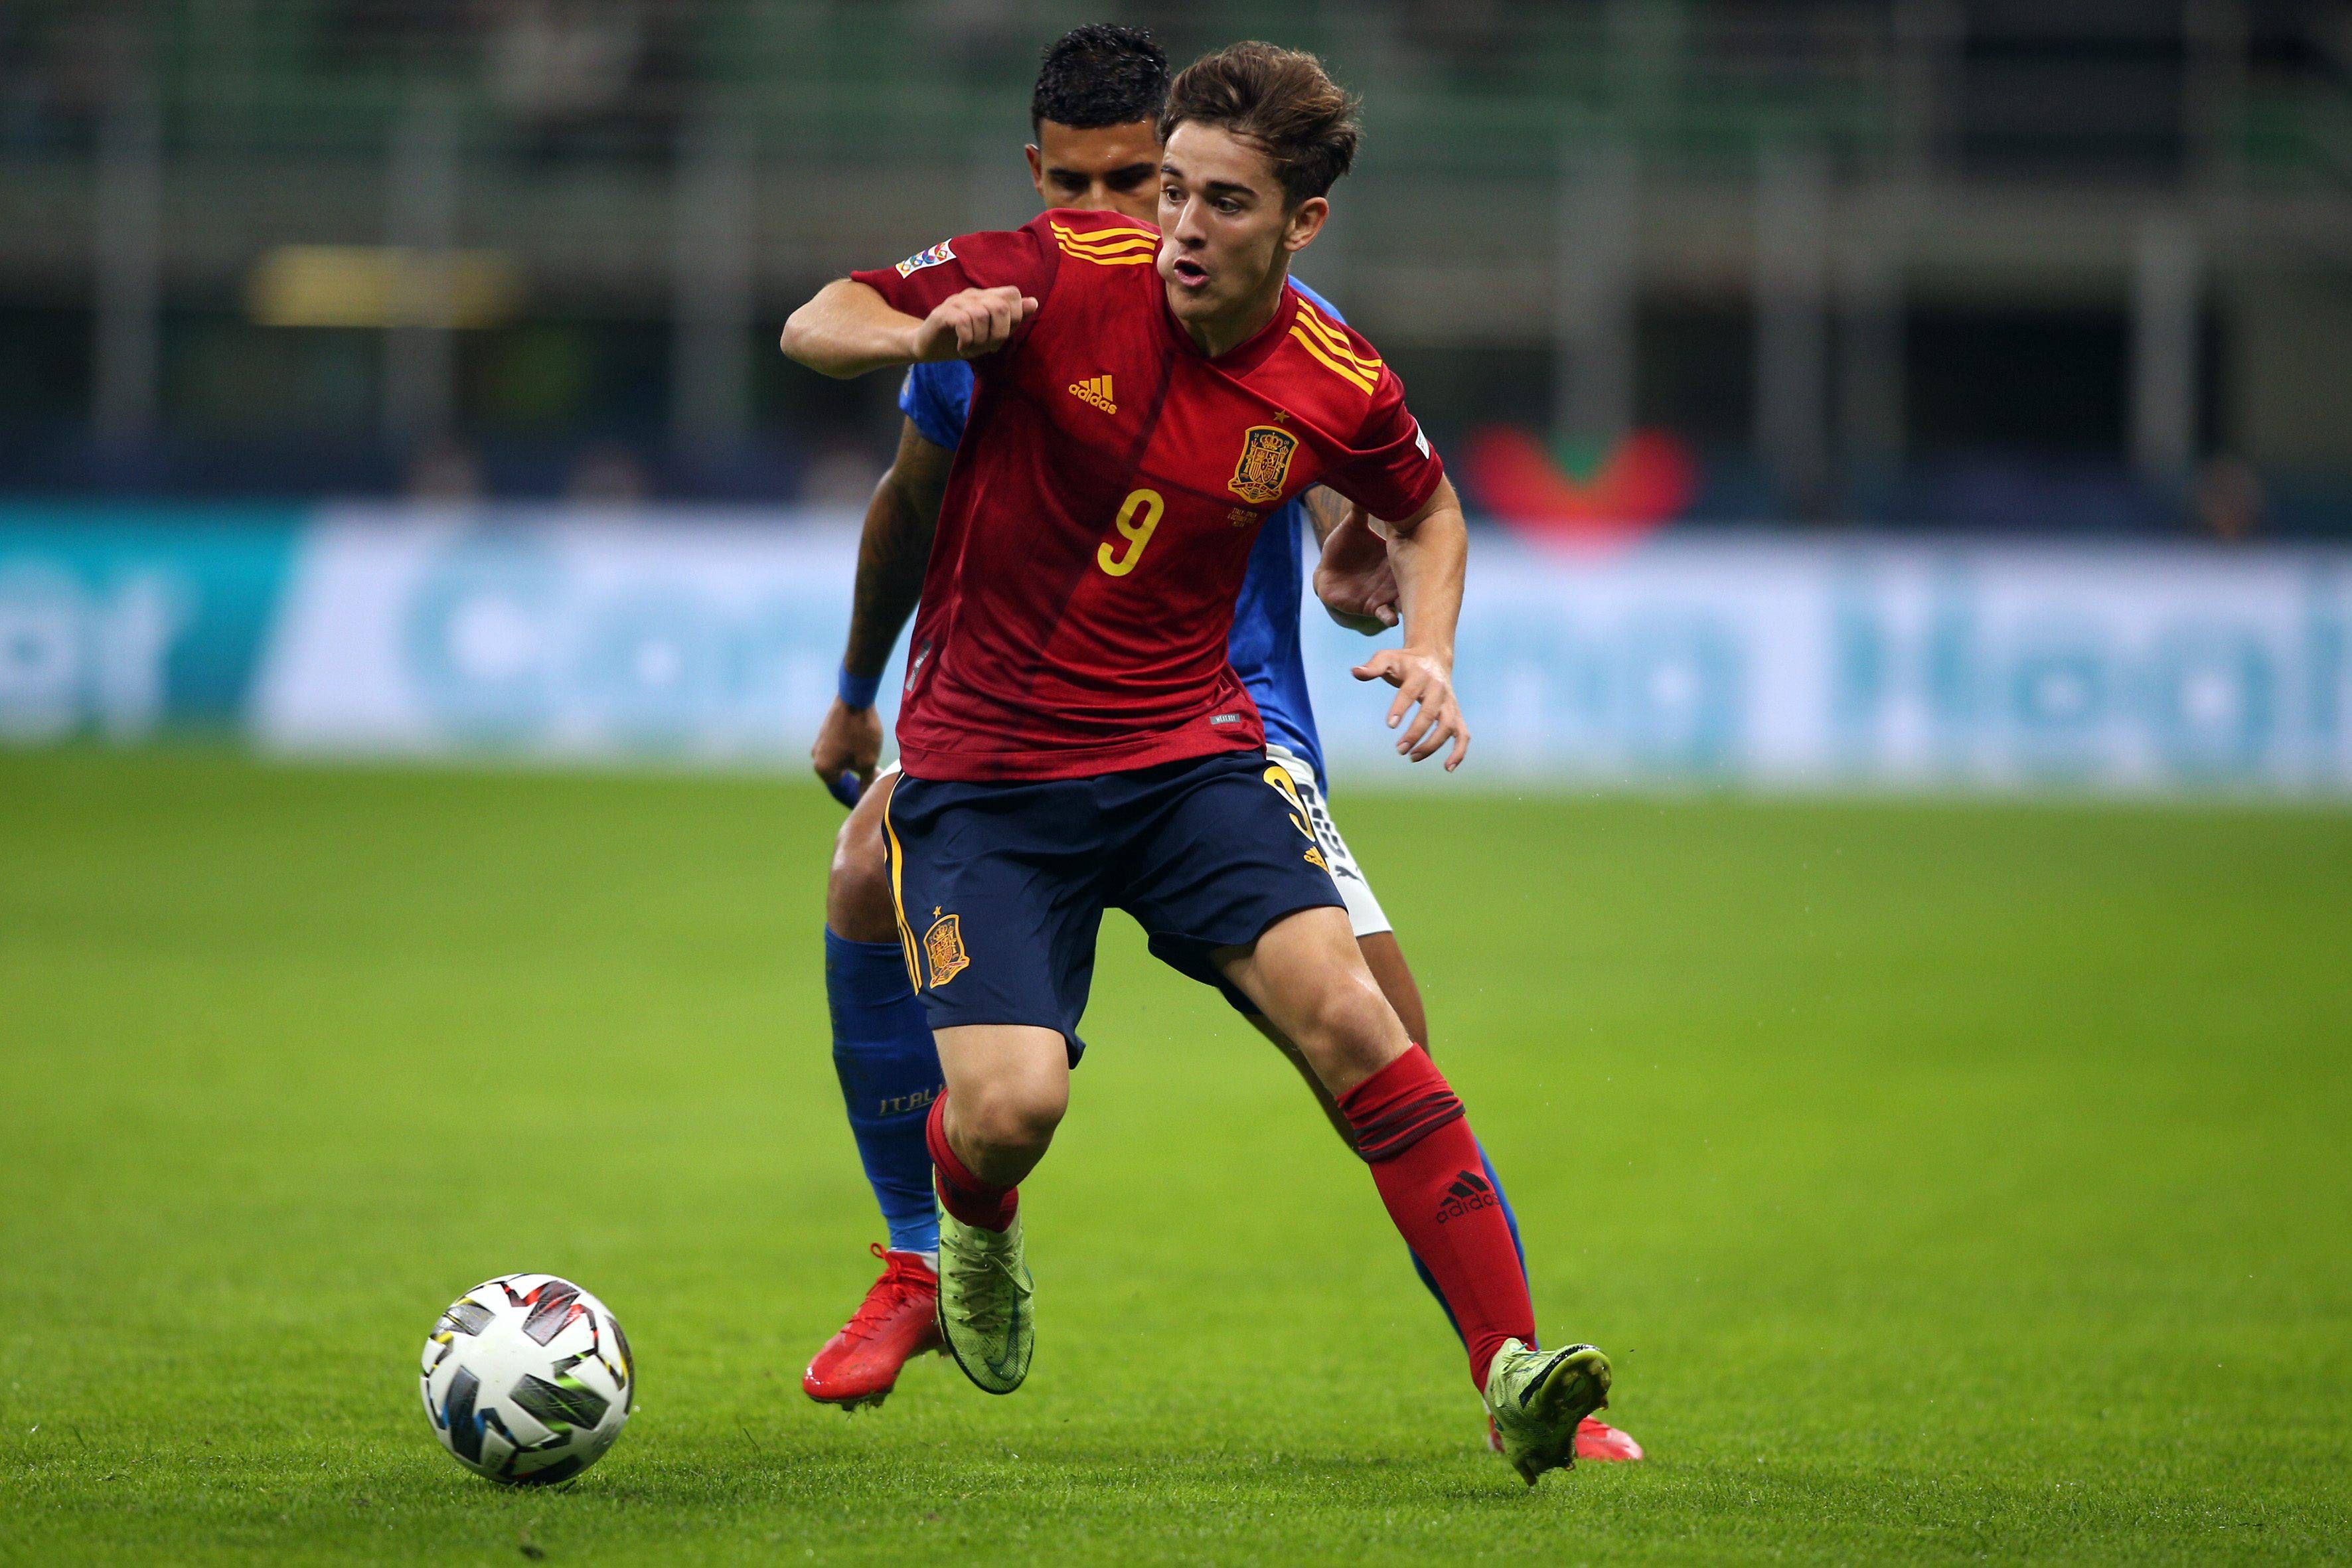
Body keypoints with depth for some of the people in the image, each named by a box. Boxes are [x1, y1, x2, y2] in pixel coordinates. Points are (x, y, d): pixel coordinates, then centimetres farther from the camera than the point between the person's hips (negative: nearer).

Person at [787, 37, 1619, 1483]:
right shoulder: (1065, 277, -12)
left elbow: (1427, 509, 18)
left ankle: (1511, 1370, -20)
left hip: (1191, 752, 2)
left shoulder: (1336, 386, -4)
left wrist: (1429, 647, -1)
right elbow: (816, 324, -5)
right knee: (1010, 1109, -17)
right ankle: (976, 1236, 23)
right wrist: (920, 334, -28)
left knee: (1342, 1010, -21)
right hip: (982, 767, -2)